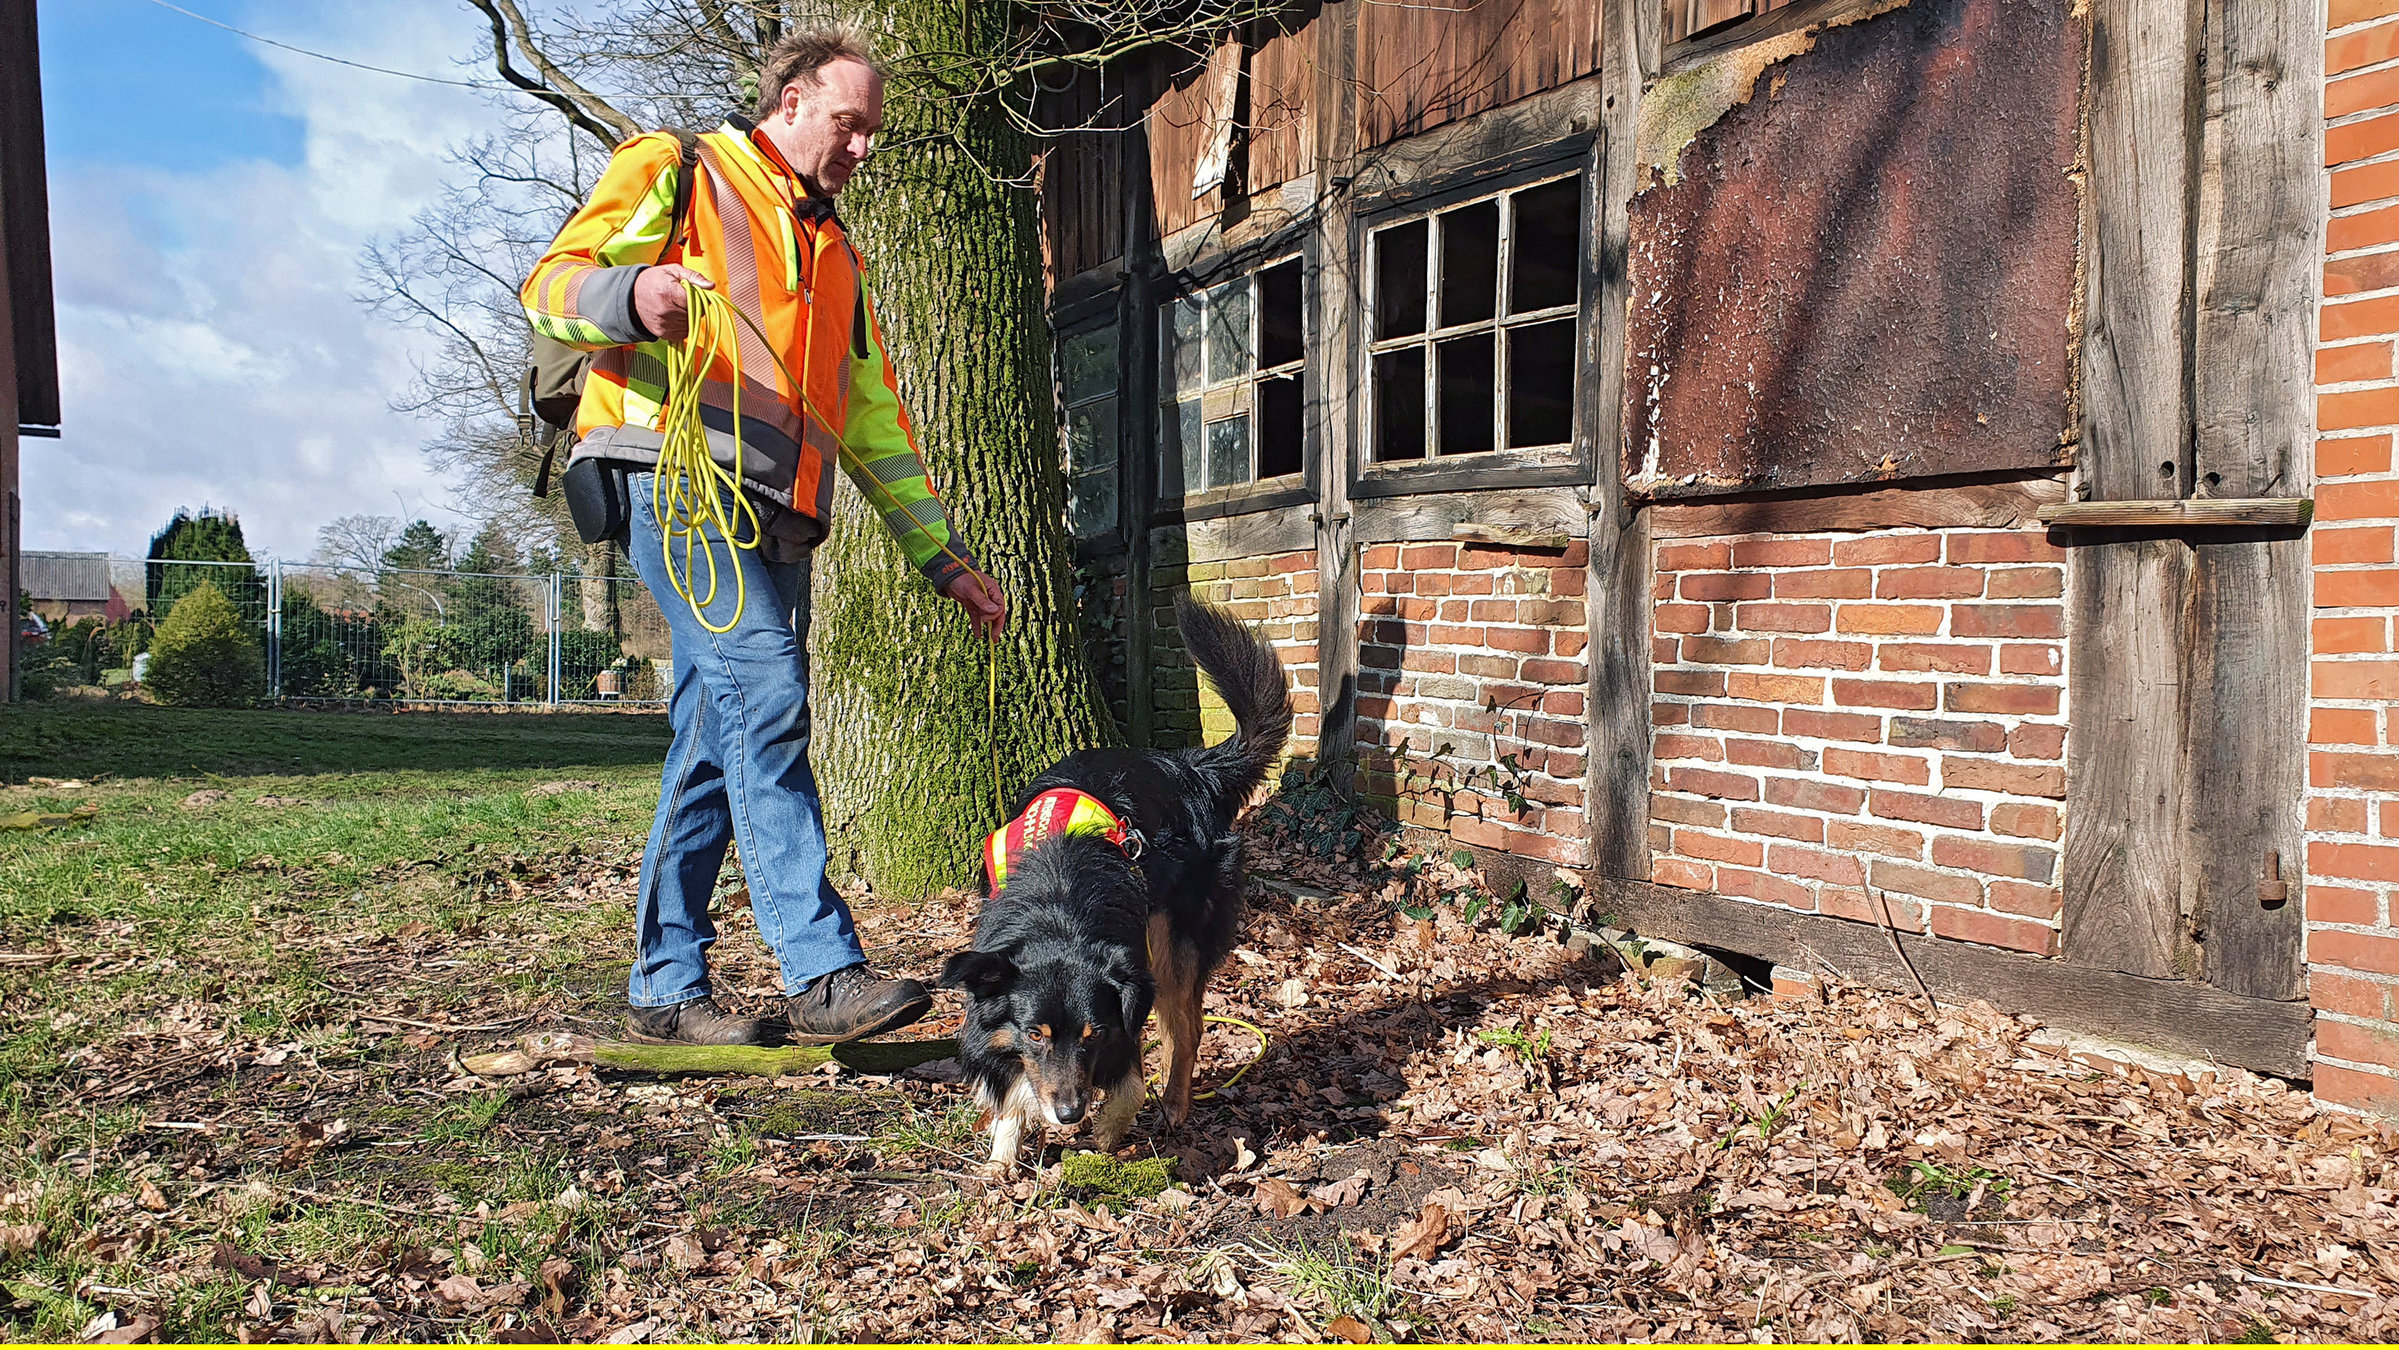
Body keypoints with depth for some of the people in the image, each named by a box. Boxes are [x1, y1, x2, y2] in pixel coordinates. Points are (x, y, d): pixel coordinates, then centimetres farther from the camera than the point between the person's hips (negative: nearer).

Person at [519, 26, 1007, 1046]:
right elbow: (551, 286, 1)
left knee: (717, 745, 4)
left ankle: (665, 988, 10)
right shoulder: (676, 171, 11)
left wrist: (942, 556, 22)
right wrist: (634, 294, -23)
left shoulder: (835, 254, 31)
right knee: (766, 696, -21)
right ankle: (822, 972, -23)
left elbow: (875, 422, 29)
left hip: (777, 518, 7)